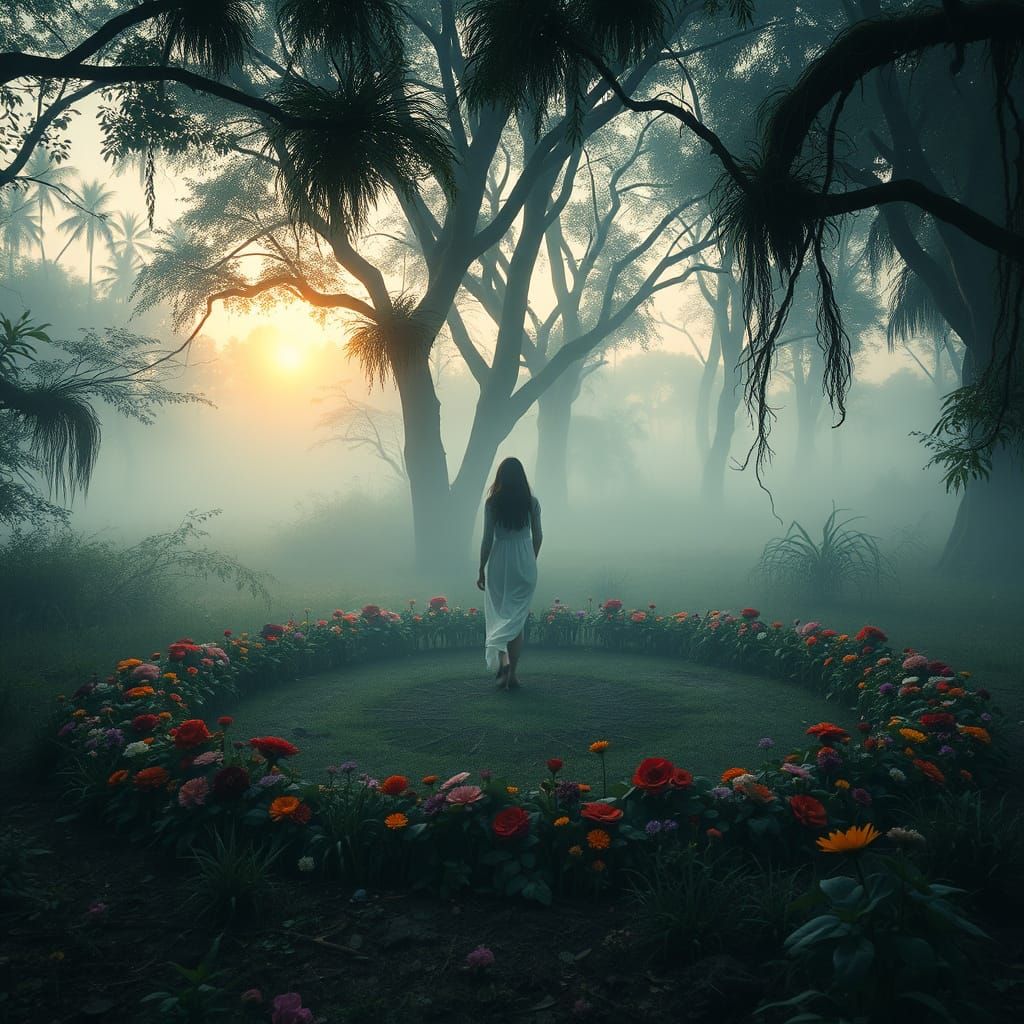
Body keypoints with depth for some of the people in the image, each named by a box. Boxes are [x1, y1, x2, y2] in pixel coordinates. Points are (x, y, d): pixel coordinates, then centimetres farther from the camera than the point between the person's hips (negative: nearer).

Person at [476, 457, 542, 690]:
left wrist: (482, 570, 2)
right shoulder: (532, 503, -2)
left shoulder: (492, 503, -7)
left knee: (498, 614, 10)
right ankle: (512, 671, 8)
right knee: (518, 617, 9)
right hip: (524, 563, 2)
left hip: (499, 562, -2)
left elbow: (487, 539, -6)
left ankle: (503, 660, -10)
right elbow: (537, 537, 5)